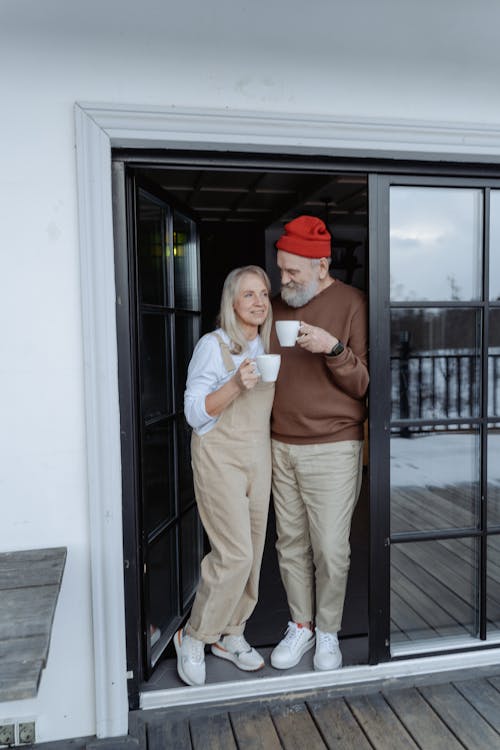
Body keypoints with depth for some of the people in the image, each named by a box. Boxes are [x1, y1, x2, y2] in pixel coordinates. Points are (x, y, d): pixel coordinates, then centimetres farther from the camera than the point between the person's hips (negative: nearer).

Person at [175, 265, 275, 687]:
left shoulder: (267, 347, 11)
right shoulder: (213, 345, -9)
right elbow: (195, 412, -12)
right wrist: (236, 385, -25)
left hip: (259, 454, 7)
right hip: (220, 455, -6)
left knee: (252, 551, 9)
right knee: (234, 554, -10)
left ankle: (230, 635, 27)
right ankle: (193, 638, 12)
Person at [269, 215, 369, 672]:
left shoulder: (352, 303, -6)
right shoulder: (278, 306, 11)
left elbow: (365, 384, -7)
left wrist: (334, 349, -24)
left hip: (332, 449, -5)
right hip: (282, 446, 5)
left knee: (330, 548, 3)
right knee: (291, 544, 11)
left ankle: (328, 632, 24)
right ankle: (301, 626, 29)